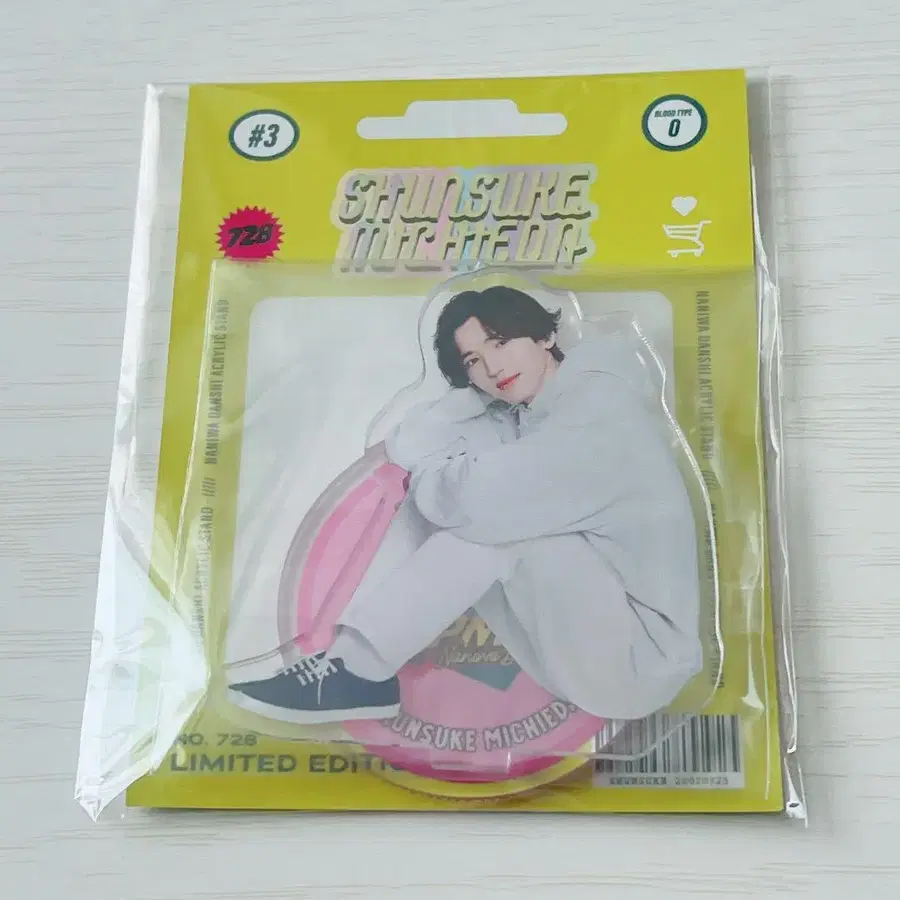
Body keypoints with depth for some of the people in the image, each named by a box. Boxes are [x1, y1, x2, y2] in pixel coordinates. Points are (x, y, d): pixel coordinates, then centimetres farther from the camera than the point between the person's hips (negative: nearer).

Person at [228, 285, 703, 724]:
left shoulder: (604, 403, -18)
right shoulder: (525, 418, 7)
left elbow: (482, 498, -26)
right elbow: (408, 446, 4)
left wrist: (426, 479, -5)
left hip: (637, 656, -8)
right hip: (576, 620, 8)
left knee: (489, 511, -24)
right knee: (437, 497, 0)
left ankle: (359, 665, -15)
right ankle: (356, 662, -6)